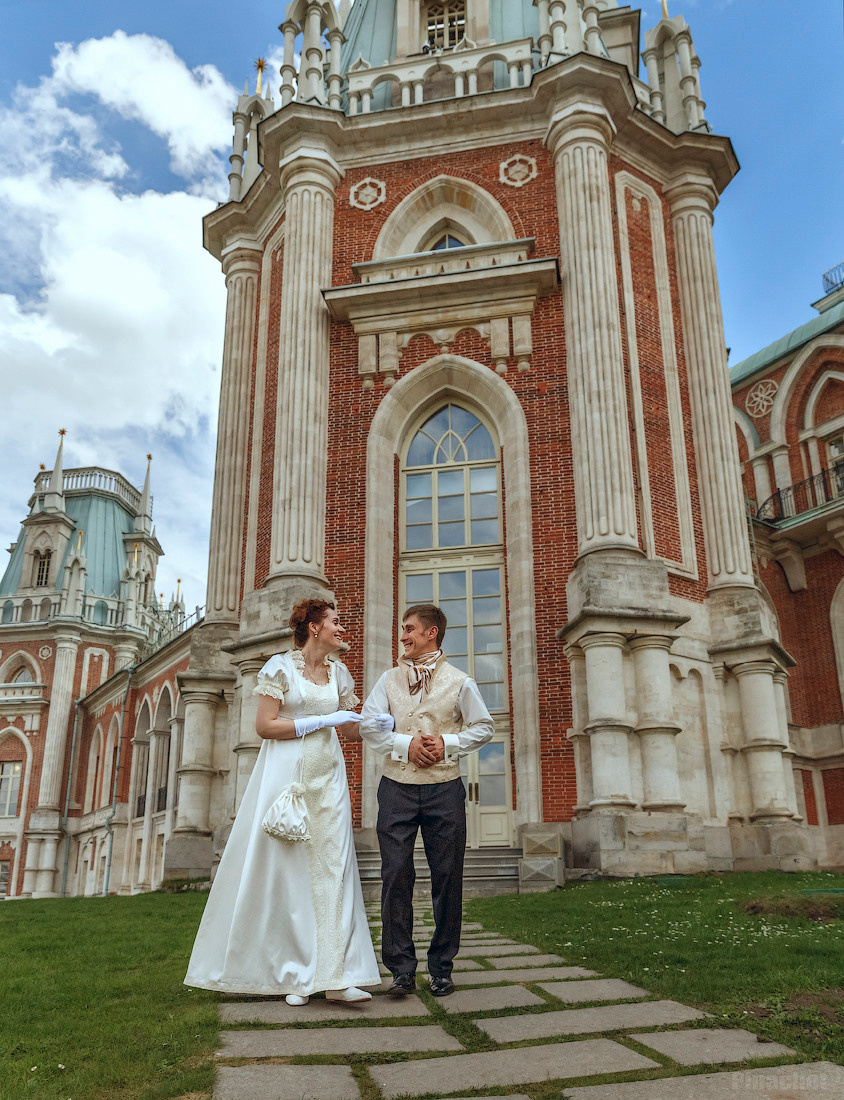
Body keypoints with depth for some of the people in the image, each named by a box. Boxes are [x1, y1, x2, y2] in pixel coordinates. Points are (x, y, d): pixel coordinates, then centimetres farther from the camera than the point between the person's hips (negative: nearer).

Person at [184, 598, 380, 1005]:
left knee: (332, 869, -2)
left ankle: (334, 976, -2)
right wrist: (321, 721, -12)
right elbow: (265, 726, -9)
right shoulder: (281, 666, -2)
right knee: (288, 868, 0)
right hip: (287, 773, -4)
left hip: (328, 777, 4)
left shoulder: (339, 672, 13)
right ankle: (293, 974, 12)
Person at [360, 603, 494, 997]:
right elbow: (369, 725, 5)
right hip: (397, 786, 1)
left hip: (444, 787, -1)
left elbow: (483, 727, 8)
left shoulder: (458, 681, 6)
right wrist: (406, 744, -9)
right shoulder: (389, 679, 12)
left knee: (447, 876, 2)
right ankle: (401, 968, 7)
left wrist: (446, 743, -8)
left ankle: (441, 968, 15)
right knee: (396, 874, -2)